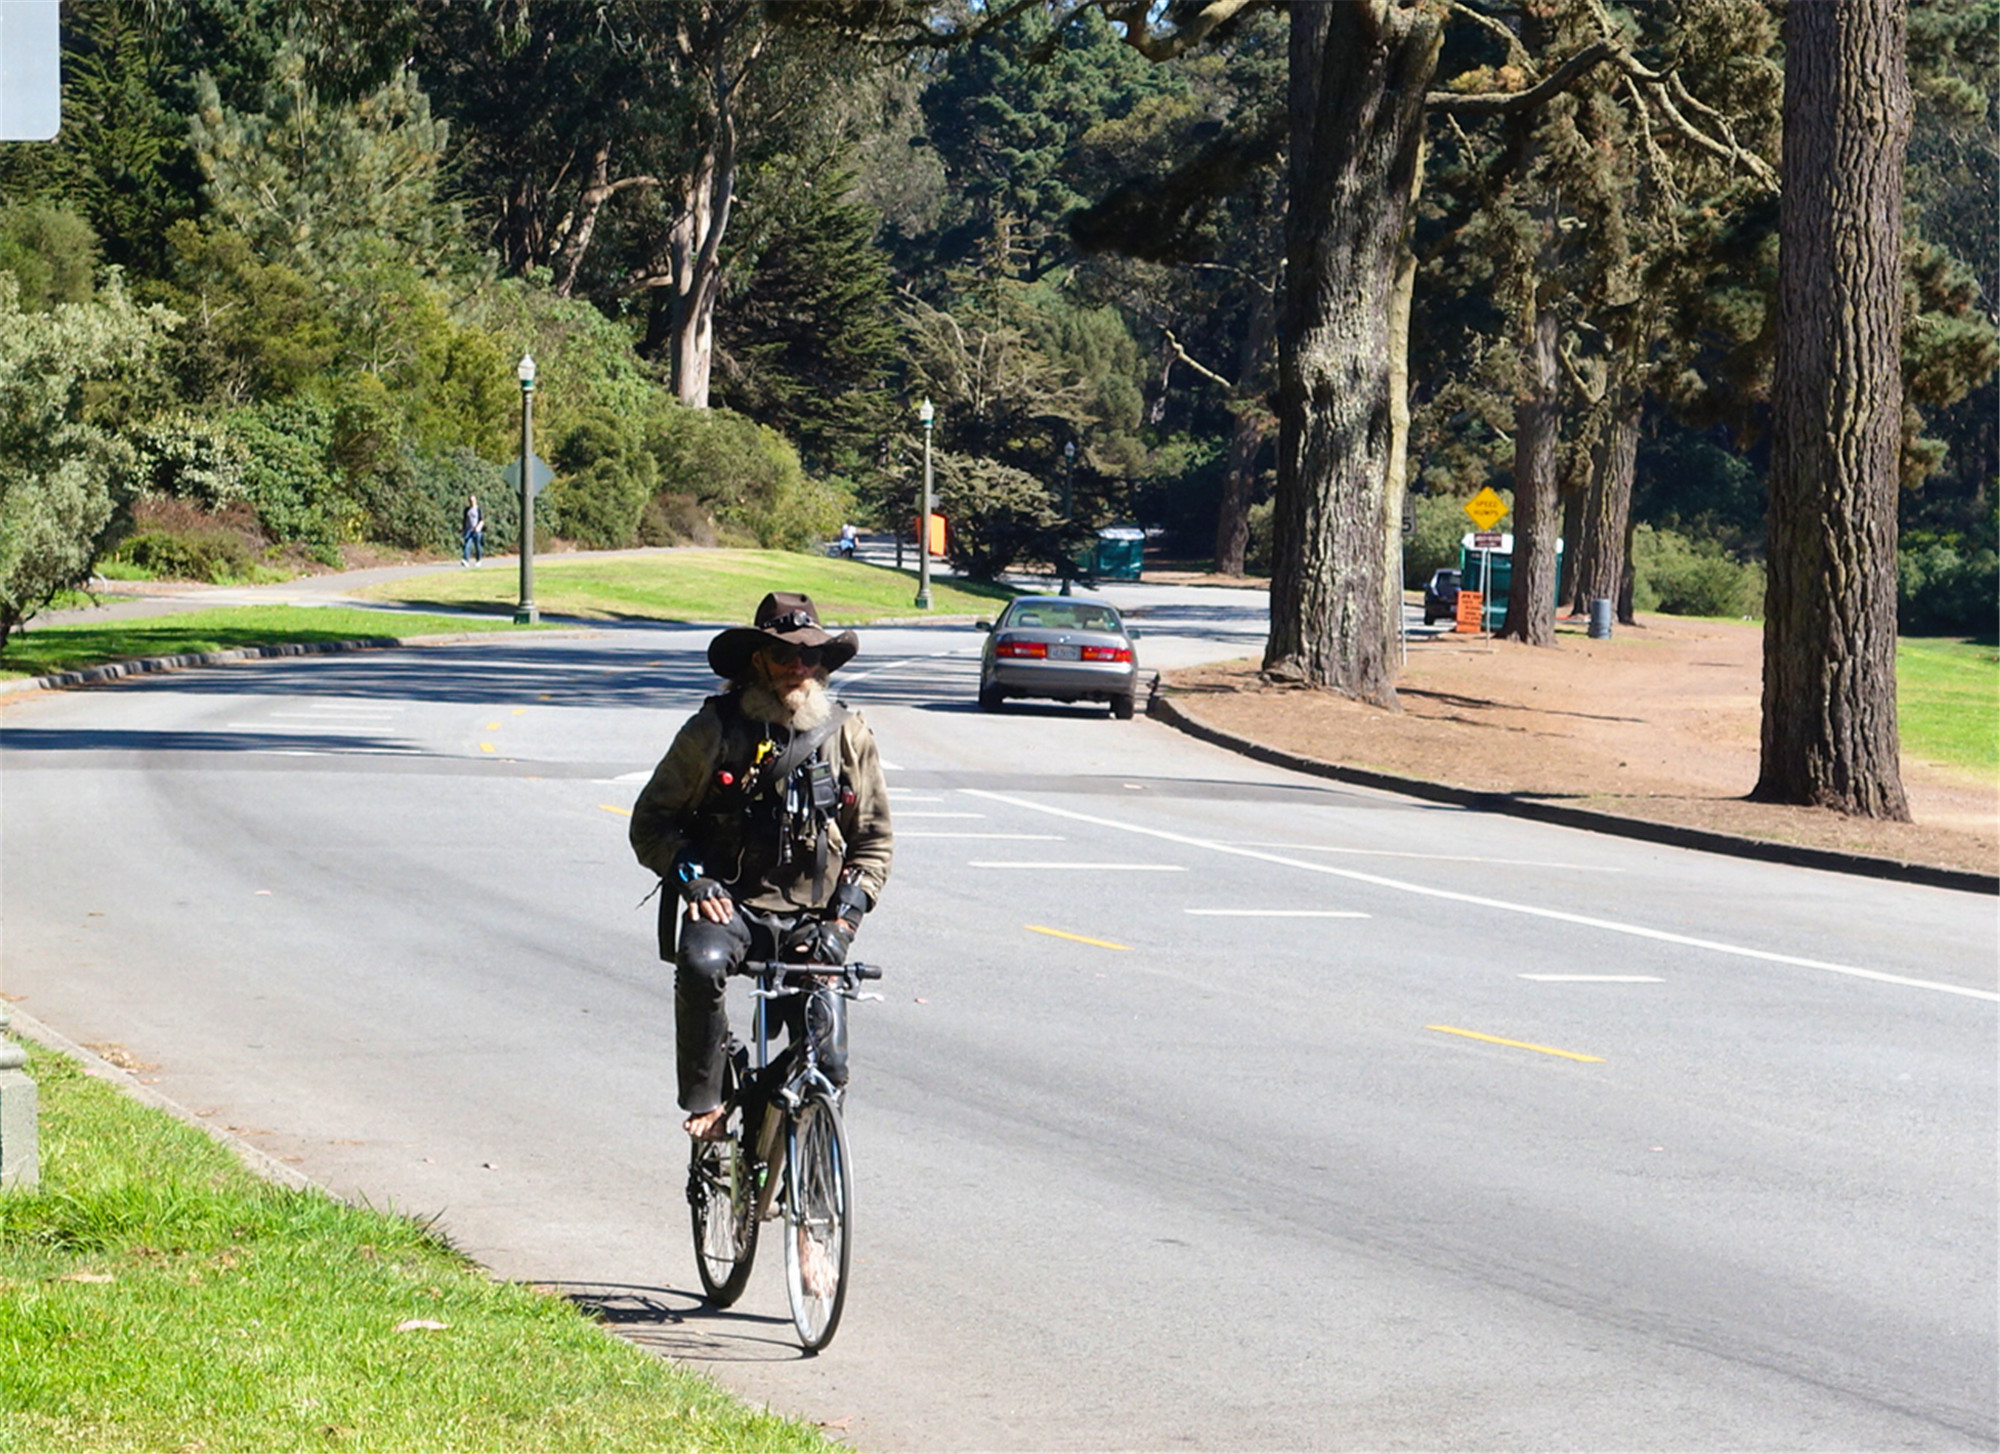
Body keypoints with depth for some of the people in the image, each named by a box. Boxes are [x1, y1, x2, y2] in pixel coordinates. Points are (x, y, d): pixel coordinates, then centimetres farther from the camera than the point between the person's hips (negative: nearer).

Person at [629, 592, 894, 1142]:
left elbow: (874, 839, 12)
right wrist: (688, 874, -13)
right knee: (701, 963, -37)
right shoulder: (714, 730, 0)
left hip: (810, 921, 2)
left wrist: (843, 919, -2)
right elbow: (650, 820, 6)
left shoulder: (848, 736, 6)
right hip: (726, 904, -2)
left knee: (827, 1066, -10)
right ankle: (704, 1103, -21)